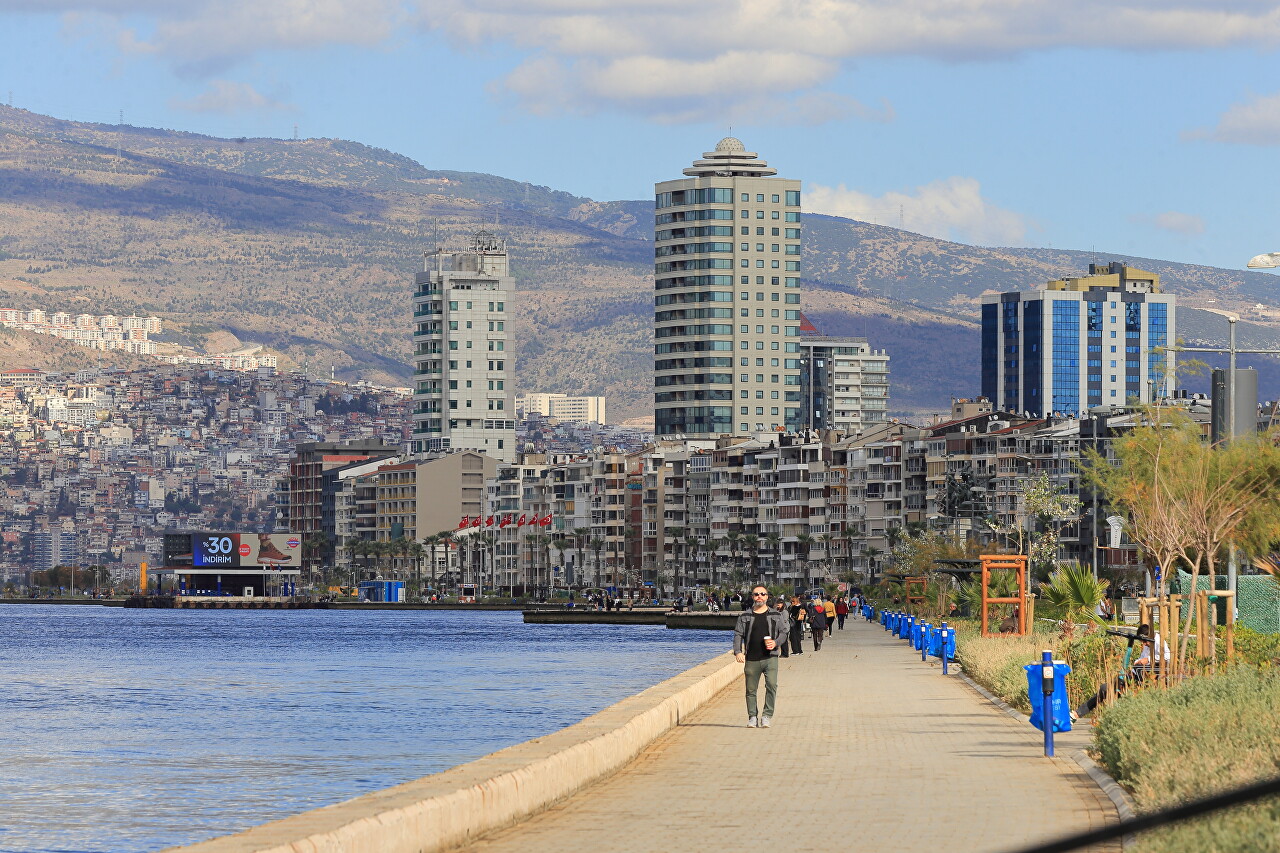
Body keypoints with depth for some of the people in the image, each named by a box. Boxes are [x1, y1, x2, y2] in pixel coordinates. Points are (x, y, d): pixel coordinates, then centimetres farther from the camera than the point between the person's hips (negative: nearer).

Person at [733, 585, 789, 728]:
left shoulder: (776, 615, 11)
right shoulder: (745, 616, 10)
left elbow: (783, 632, 12)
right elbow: (738, 634, 7)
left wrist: (776, 643, -8)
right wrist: (738, 651, -8)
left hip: (770, 658, -1)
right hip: (751, 659, 1)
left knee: (771, 685, -16)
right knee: (751, 689, 3)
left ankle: (767, 716, -9)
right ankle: (752, 717, 15)